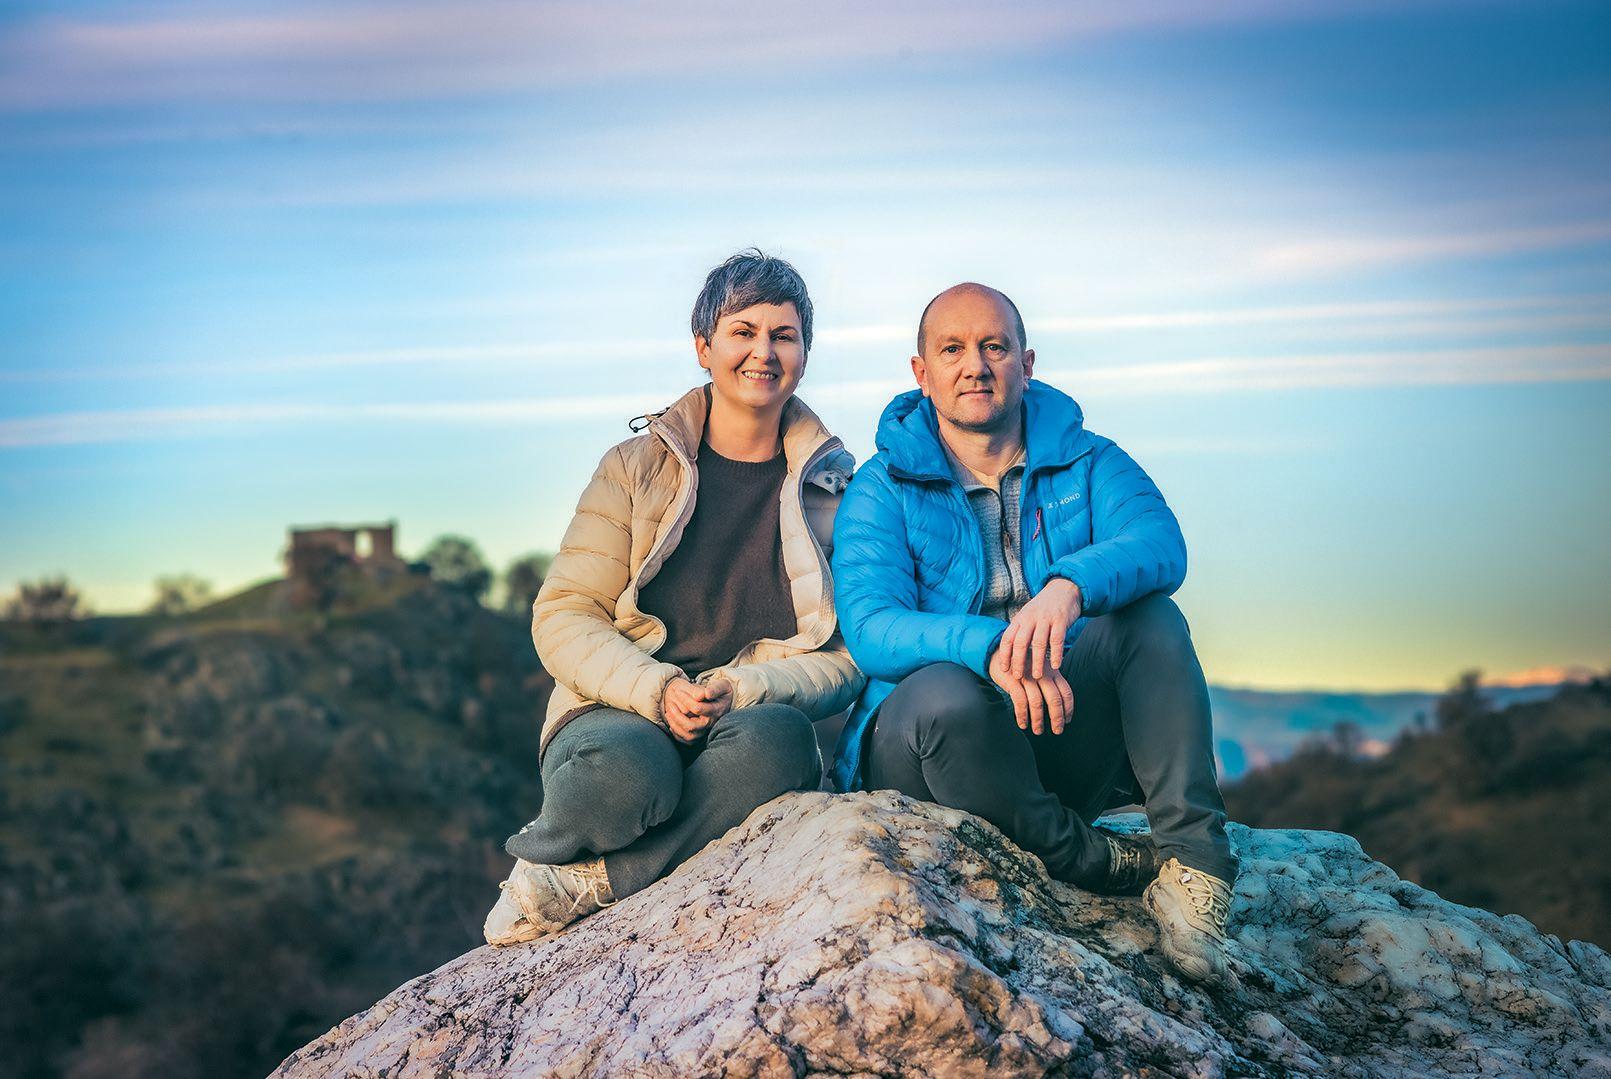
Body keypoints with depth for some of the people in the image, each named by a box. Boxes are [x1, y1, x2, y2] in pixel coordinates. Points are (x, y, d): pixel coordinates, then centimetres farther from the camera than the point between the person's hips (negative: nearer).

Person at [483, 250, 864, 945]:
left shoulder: (838, 488, 11)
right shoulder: (637, 468, 9)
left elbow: (847, 657, 4)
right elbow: (563, 618, 3)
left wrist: (743, 692, -16)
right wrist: (657, 690, -16)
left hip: (753, 718, 1)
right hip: (623, 713, -1)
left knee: (777, 740, -37)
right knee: (623, 772, -39)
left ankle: (569, 881, -26)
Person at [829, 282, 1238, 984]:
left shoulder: (1088, 464, 8)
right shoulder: (881, 491, 2)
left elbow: (1161, 544, -15)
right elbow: (870, 631, -15)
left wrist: (1071, 585, -39)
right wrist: (988, 648, -36)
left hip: (1064, 736, 2)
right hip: (930, 749, -2)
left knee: (1147, 614, -22)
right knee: (941, 695, -35)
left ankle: (1192, 852, -24)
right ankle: (1098, 862, -19)